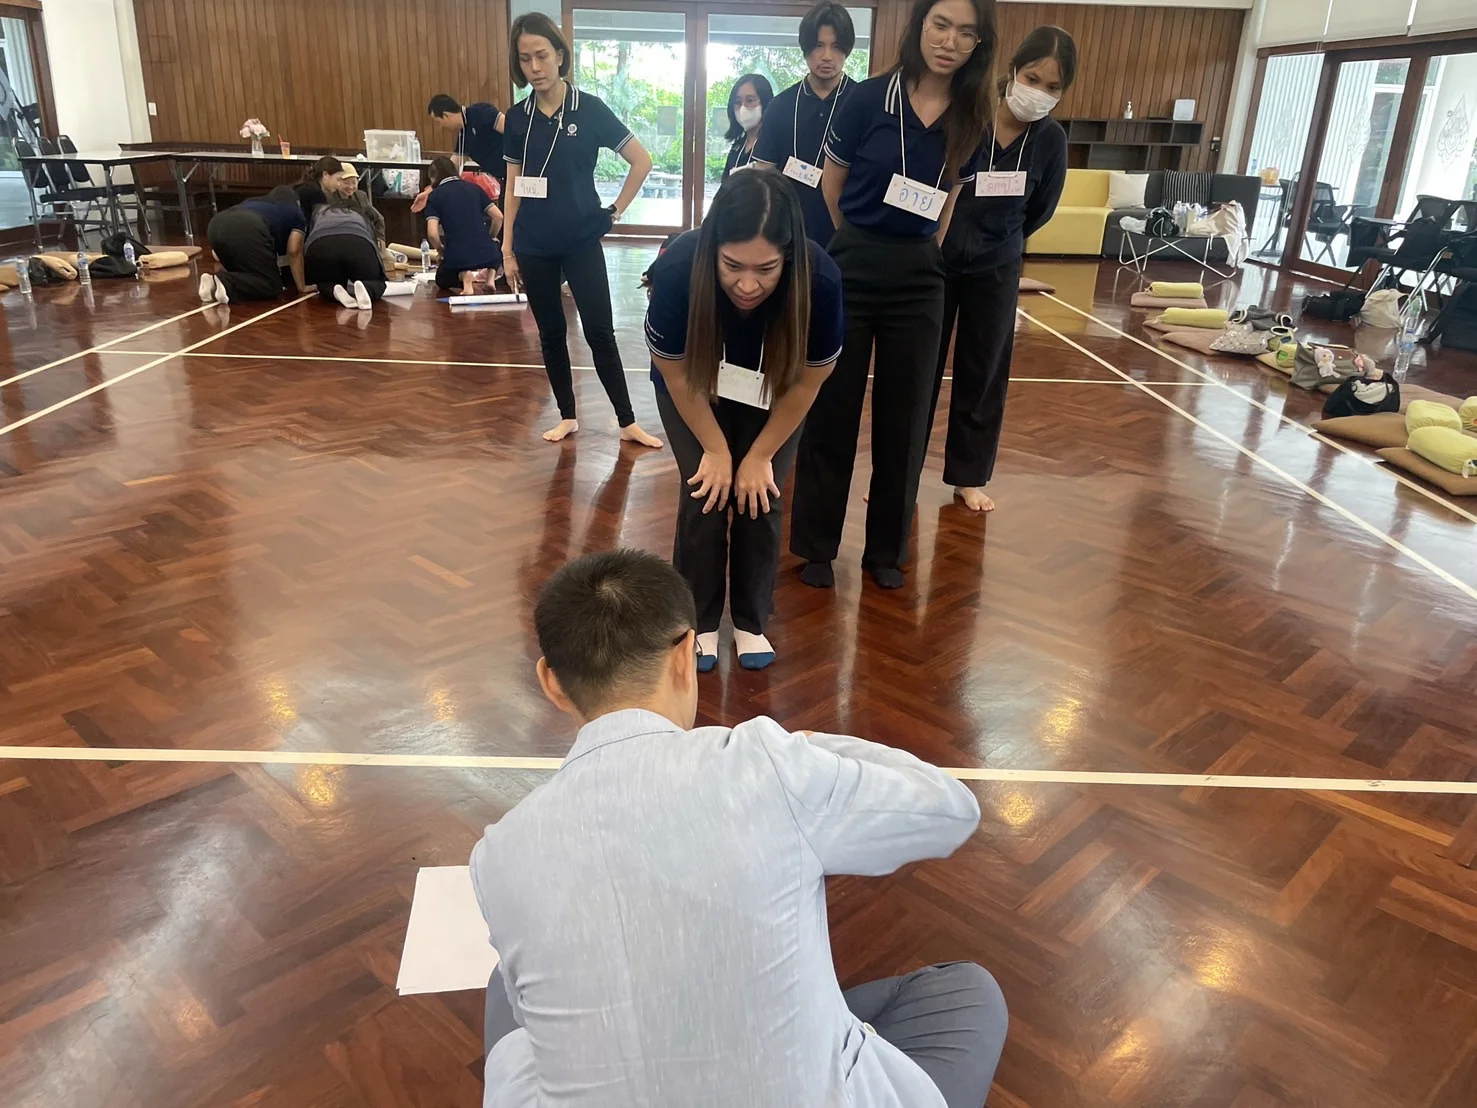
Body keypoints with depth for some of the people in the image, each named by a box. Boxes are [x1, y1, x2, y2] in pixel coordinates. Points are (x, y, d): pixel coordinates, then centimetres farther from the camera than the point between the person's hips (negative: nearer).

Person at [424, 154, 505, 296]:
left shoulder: (434, 196, 3)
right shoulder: (474, 188, 11)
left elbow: (432, 234, -9)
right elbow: (498, 217, 6)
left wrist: (442, 252, 10)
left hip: (457, 257, -2)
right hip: (486, 252, 2)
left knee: (442, 280, 31)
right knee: (497, 250, 40)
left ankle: (463, 275, -4)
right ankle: (491, 273, 6)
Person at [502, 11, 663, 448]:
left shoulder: (590, 109, -6)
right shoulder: (518, 117, 3)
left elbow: (642, 160, -2)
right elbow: (514, 187, 7)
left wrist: (615, 210, -2)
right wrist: (507, 250, 5)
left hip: (582, 242, -3)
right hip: (534, 246, 3)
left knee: (600, 332, -3)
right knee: (551, 333, 10)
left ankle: (628, 423, 5)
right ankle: (567, 417, 22)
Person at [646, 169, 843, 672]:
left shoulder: (820, 279, -37)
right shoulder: (678, 269, -38)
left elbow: (807, 381, -20)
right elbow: (676, 374, -21)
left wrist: (760, 455, -12)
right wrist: (716, 448, -12)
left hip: (771, 395, 1)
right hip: (696, 391, 0)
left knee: (760, 500, -3)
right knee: (705, 495, -6)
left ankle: (752, 624, 18)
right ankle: (700, 624, 14)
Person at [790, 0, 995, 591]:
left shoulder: (970, 121, 1)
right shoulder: (867, 99, -8)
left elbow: (946, 206, 13)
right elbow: (832, 192, 3)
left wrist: (916, 254, 14)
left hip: (919, 281, 3)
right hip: (851, 270, -3)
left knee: (904, 418, 8)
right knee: (831, 411, 4)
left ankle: (886, 548, 24)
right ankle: (817, 545, 19)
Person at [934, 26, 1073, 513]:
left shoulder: (1051, 140, -9)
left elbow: (1040, 211, 6)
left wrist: (998, 242, 10)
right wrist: (941, 240, -3)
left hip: (996, 270, 3)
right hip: (934, 262, -2)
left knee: (983, 373, 9)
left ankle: (969, 476, 22)